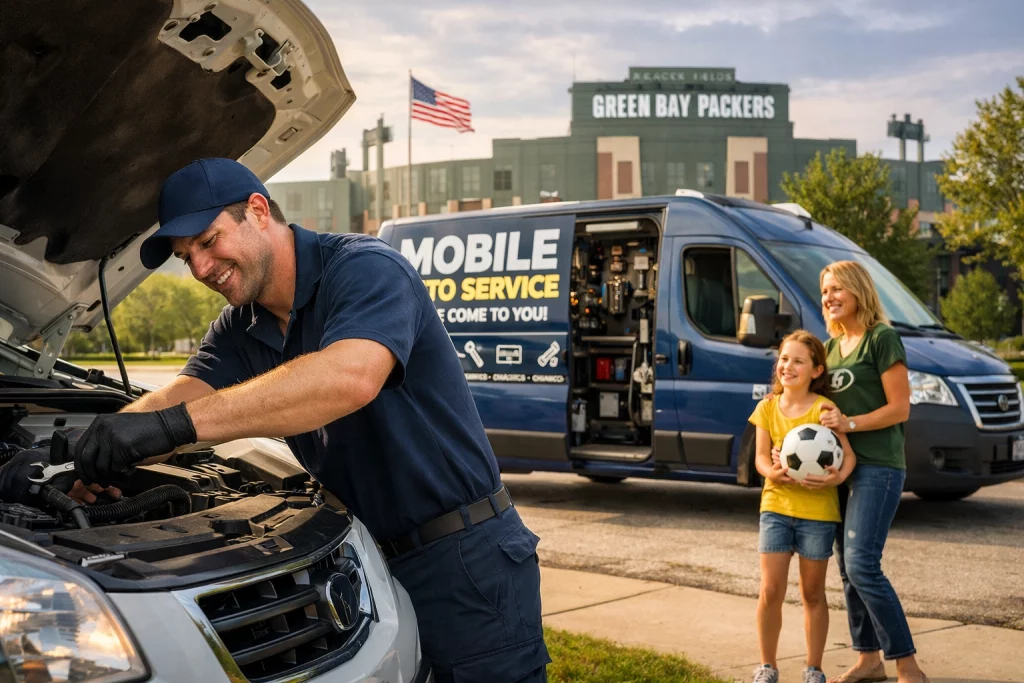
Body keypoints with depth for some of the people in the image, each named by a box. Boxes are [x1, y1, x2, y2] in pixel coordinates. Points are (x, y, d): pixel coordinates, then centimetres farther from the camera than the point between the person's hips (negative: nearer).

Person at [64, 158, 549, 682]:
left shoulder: (366, 269, -17)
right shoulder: (239, 330, 11)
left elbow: (350, 377, -36)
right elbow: (178, 398, -2)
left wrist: (174, 424, -41)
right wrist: (88, 461, -23)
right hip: (374, 565, 8)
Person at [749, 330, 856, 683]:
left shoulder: (824, 408, -9)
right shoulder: (768, 407, 2)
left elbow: (848, 454, -11)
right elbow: (761, 457, -1)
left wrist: (837, 477, -31)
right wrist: (772, 472, -23)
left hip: (817, 511, -2)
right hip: (776, 505, 2)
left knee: (813, 593, 8)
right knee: (770, 591, -2)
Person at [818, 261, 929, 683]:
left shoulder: (881, 339, -7)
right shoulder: (830, 347, 16)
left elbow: (899, 408, -10)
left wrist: (850, 423, -20)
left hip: (877, 466, -8)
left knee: (861, 564, -15)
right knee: (848, 568, 9)